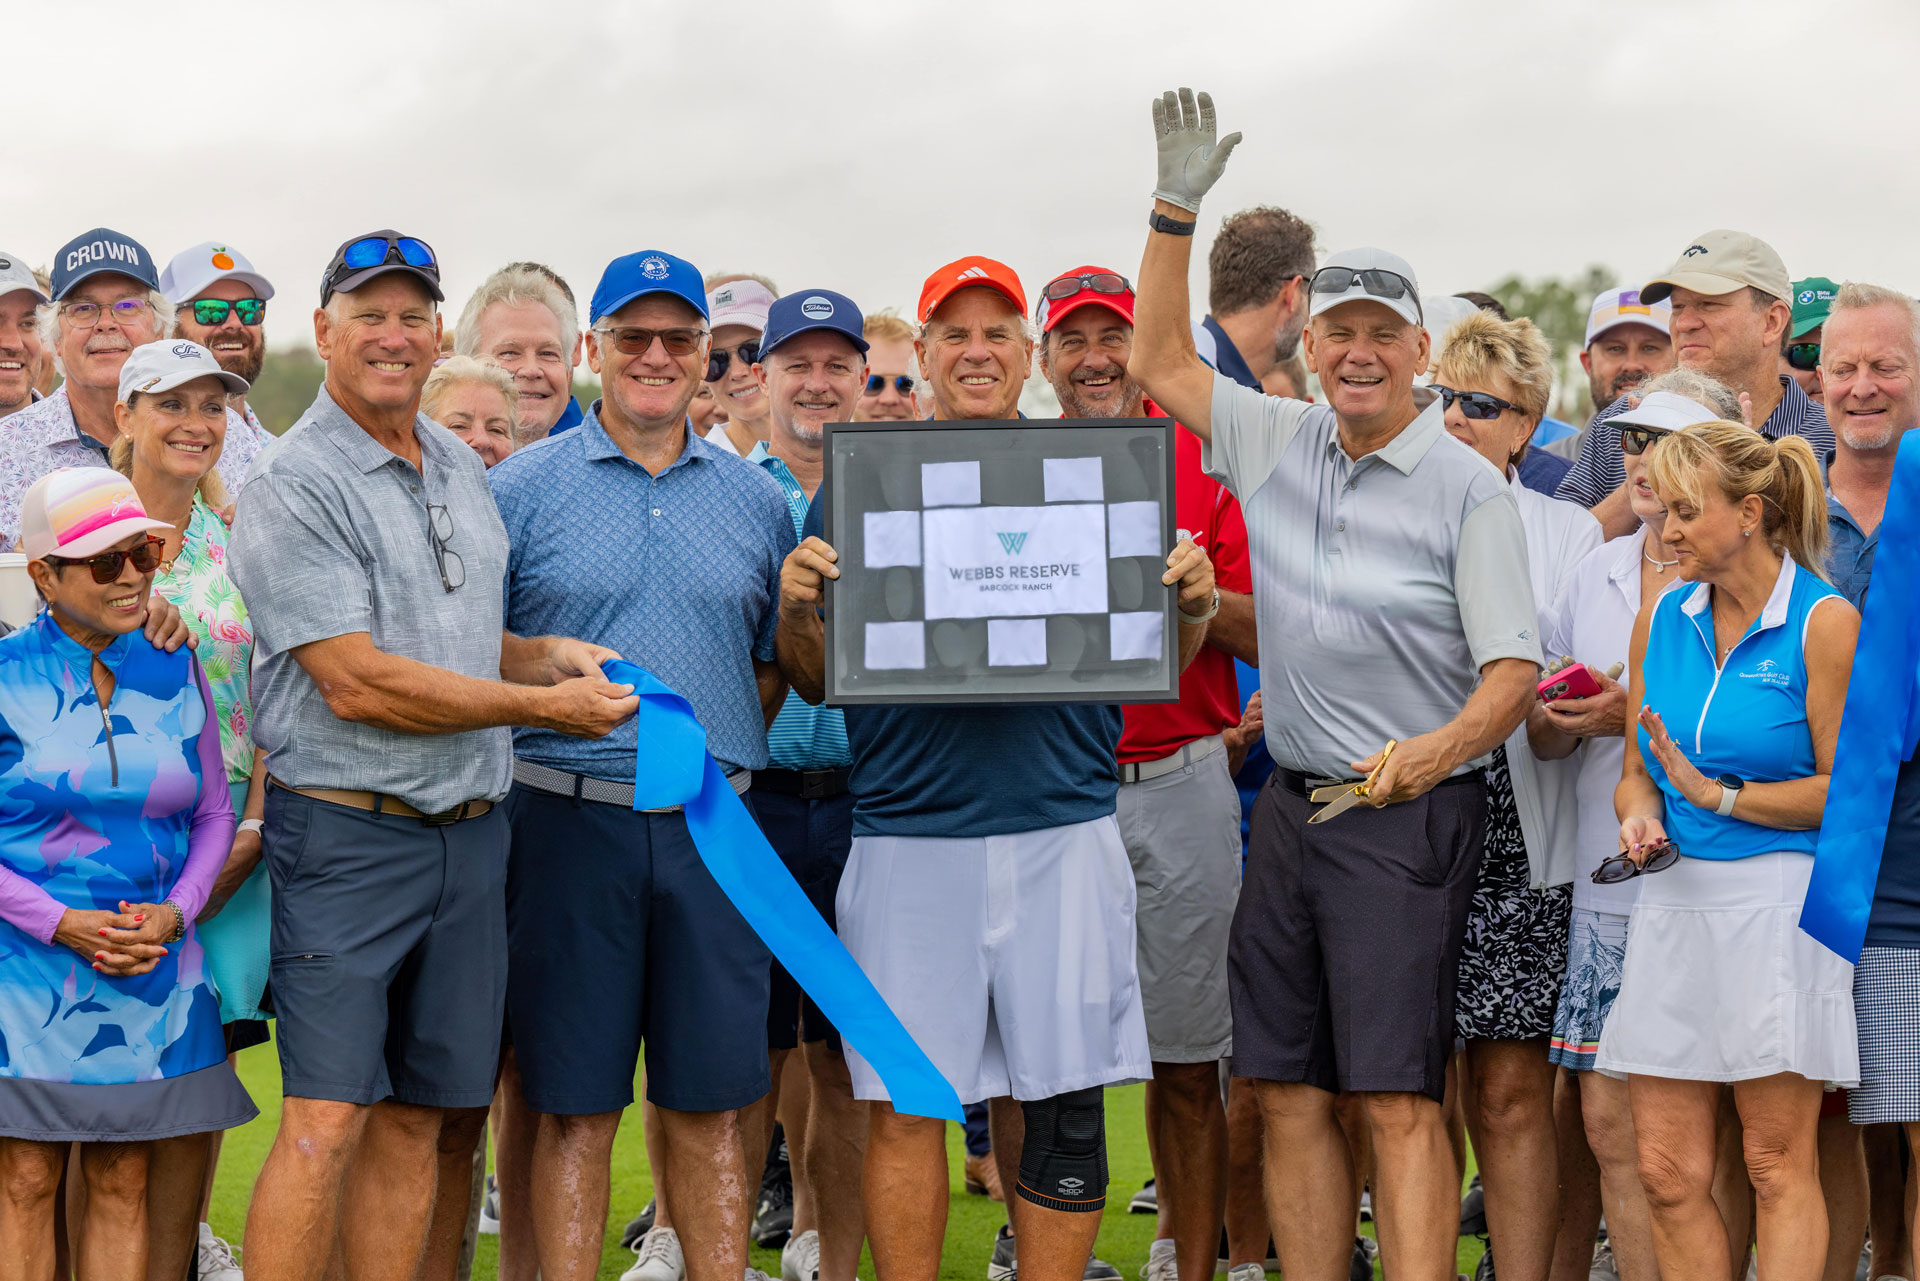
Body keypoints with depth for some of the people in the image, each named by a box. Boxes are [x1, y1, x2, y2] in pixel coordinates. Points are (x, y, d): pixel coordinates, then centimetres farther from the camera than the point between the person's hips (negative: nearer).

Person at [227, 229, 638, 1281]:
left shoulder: (464, 471, 16)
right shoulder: (292, 485, -9)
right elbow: (355, 682, -17)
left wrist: (549, 651, 4)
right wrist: (543, 704, -12)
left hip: (469, 831, 7)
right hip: (347, 831, -7)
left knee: (414, 1122, 9)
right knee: (326, 1122, -11)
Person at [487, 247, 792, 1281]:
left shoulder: (755, 500, 11)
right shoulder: (523, 488, 2)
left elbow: (775, 665, 15)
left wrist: (714, 756, 3)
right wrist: (557, 690, -10)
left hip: (712, 827, 3)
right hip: (570, 820, -2)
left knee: (708, 1104, 7)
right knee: (574, 1106, 2)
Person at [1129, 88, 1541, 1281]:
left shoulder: (1468, 486, -6)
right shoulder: (1277, 443, 10)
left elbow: (1516, 668, -9)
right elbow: (1160, 360, 22)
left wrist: (1439, 749, -29)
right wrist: (1175, 208, 12)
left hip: (1409, 819, -6)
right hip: (1291, 808, 6)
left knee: (1400, 1099, -10)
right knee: (1290, 1093, 6)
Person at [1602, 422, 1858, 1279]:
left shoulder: (1825, 623, -6)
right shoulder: (1662, 620, 11)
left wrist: (1718, 795, -11)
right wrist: (1641, 816, -4)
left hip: (1779, 901, -5)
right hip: (1674, 900, 5)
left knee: (1779, 1167, -1)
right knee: (1667, 1174, 3)